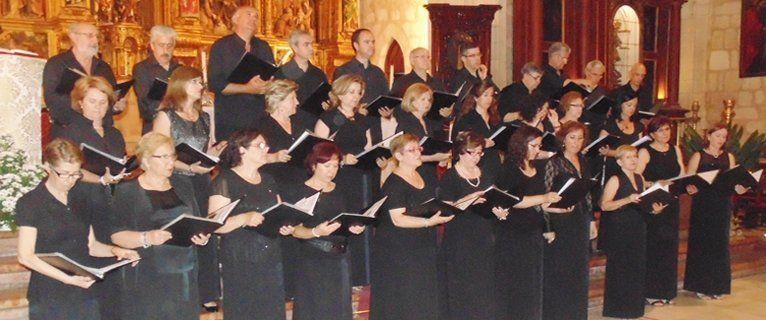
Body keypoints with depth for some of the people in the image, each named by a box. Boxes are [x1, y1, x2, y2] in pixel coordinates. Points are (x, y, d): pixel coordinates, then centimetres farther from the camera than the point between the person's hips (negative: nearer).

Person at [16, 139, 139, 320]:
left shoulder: (81, 198, 12)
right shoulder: (30, 204, -4)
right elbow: (26, 256, -10)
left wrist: (114, 250, -4)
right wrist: (67, 278, -19)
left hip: (84, 293, 4)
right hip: (48, 298, -4)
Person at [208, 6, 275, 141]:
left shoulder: (263, 47, 14)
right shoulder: (220, 46, 1)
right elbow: (215, 84, -9)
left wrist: (264, 86, -15)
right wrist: (248, 88, -14)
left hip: (260, 119, 3)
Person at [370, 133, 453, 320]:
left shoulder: (426, 179, 12)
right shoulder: (393, 184, -12)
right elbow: (397, 219, -21)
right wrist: (428, 222, -30)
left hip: (424, 248, 7)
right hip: (398, 253, -7)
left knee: (424, 299, 7)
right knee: (402, 303, -3)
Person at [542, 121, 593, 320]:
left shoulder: (583, 161, 11)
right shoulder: (554, 162, -9)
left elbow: (587, 192, 16)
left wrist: (591, 219, 15)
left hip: (581, 222, 6)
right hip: (561, 223, -6)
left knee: (579, 268, 11)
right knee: (558, 269, -1)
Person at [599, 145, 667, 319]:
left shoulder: (640, 178, 12)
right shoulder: (615, 180, -10)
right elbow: (604, 205, -17)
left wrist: (653, 209, 3)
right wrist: (627, 200, -26)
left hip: (637, 229, 7)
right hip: (618, 231, -7)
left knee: (637, 267, 9)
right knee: (620, 268, -2)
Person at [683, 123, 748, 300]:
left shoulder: (729, 157, 11)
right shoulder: (698, 156, 2)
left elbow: (735, 182, 6)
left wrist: (742, 186, -15)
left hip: (722, 205, 3)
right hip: (702, 206, -3)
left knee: (720, 244, 6)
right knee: (701, 244, 1)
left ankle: (717, 286, 17)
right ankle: (701, 286, 10)